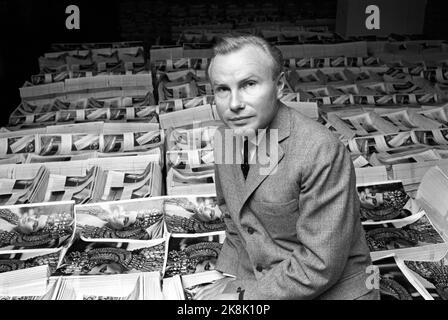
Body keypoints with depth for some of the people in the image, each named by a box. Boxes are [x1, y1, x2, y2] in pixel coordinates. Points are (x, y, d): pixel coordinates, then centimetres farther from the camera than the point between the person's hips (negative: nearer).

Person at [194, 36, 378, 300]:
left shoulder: (321, 152, -24)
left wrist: (243, 296, -16)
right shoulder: (226, 138, -3)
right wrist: (237, 278, 3)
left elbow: (321, 265, -22)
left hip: (331, 291, -5)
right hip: (259, 284, 5)